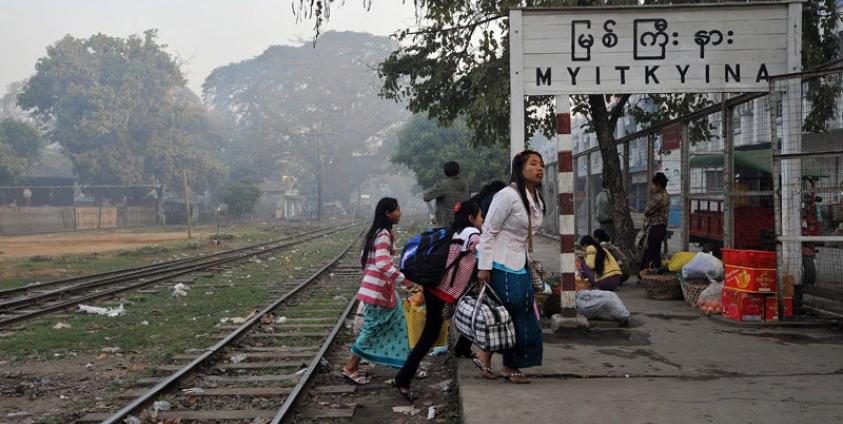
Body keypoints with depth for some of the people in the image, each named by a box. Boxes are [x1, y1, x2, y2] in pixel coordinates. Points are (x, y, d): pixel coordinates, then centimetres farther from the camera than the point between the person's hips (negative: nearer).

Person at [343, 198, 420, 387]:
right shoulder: (384, 234, -19)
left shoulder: (377, 232, 12)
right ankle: (350, 367, 7)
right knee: (372, 327, -1)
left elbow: (364, 258, 17)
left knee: (395, 323, 12)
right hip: (378, 288, -10)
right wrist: (404, 280, -33)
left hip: (382, 287, 10)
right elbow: (383, 264, -30)